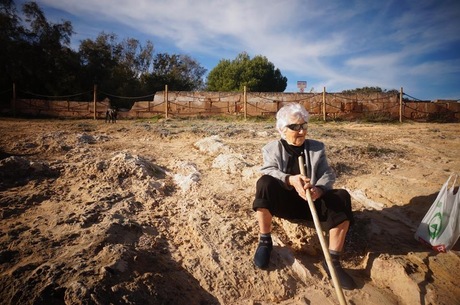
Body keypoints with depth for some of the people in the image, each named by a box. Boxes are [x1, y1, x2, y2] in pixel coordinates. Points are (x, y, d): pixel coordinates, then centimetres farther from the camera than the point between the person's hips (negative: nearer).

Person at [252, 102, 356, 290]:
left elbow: (328, 175, -1)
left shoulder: (317, 148, 10)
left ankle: (333, 261, -15)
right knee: (264, 183, -33)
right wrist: (291, 180, -35)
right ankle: (265, 241, -16)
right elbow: (269, 172, -14)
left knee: (342, 197, -24)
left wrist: (319, 189, -25)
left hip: (311, 201, 3)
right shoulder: (272, 149, 4)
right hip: (284, 202, -2)